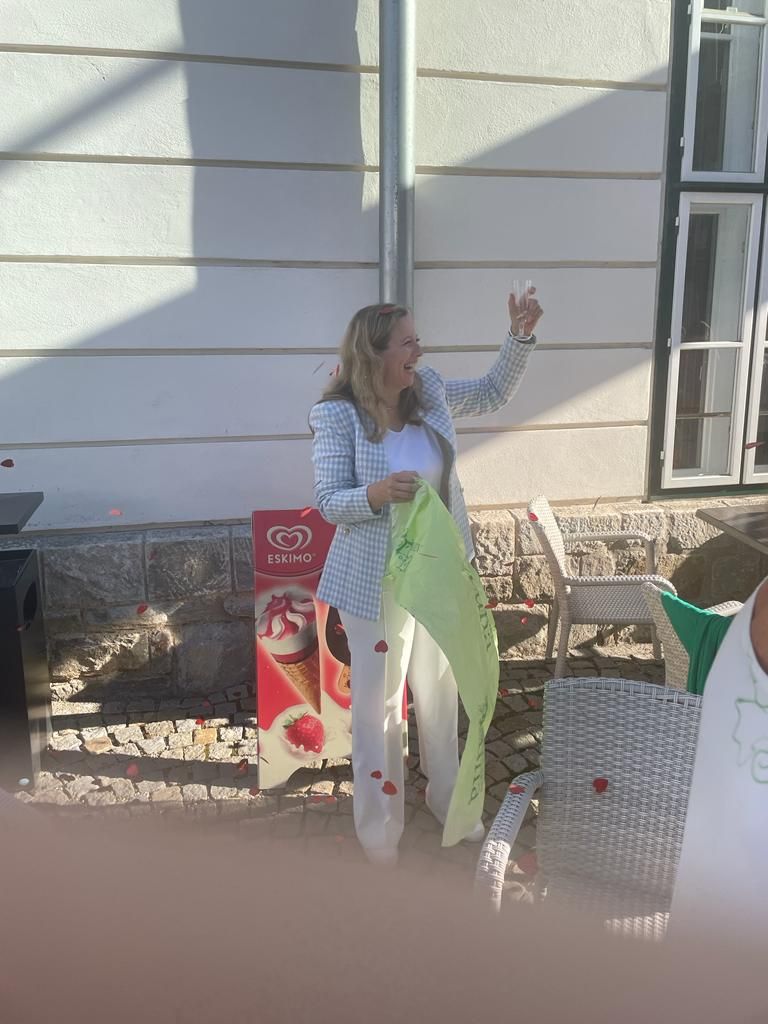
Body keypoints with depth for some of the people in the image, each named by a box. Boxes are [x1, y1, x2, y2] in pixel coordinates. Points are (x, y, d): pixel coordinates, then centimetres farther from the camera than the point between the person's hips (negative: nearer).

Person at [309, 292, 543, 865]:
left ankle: (446, 797, 44)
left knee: (441, 691, 21)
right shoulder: (338, 416, -17)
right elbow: (329, 503, -16)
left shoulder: (430, 392, -1)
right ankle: (379, 823, 30)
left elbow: (493, 395, 13)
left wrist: (521, 335, 2)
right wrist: (377, 493, -35)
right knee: (379, 701, 9)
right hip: (378, 581, -5)